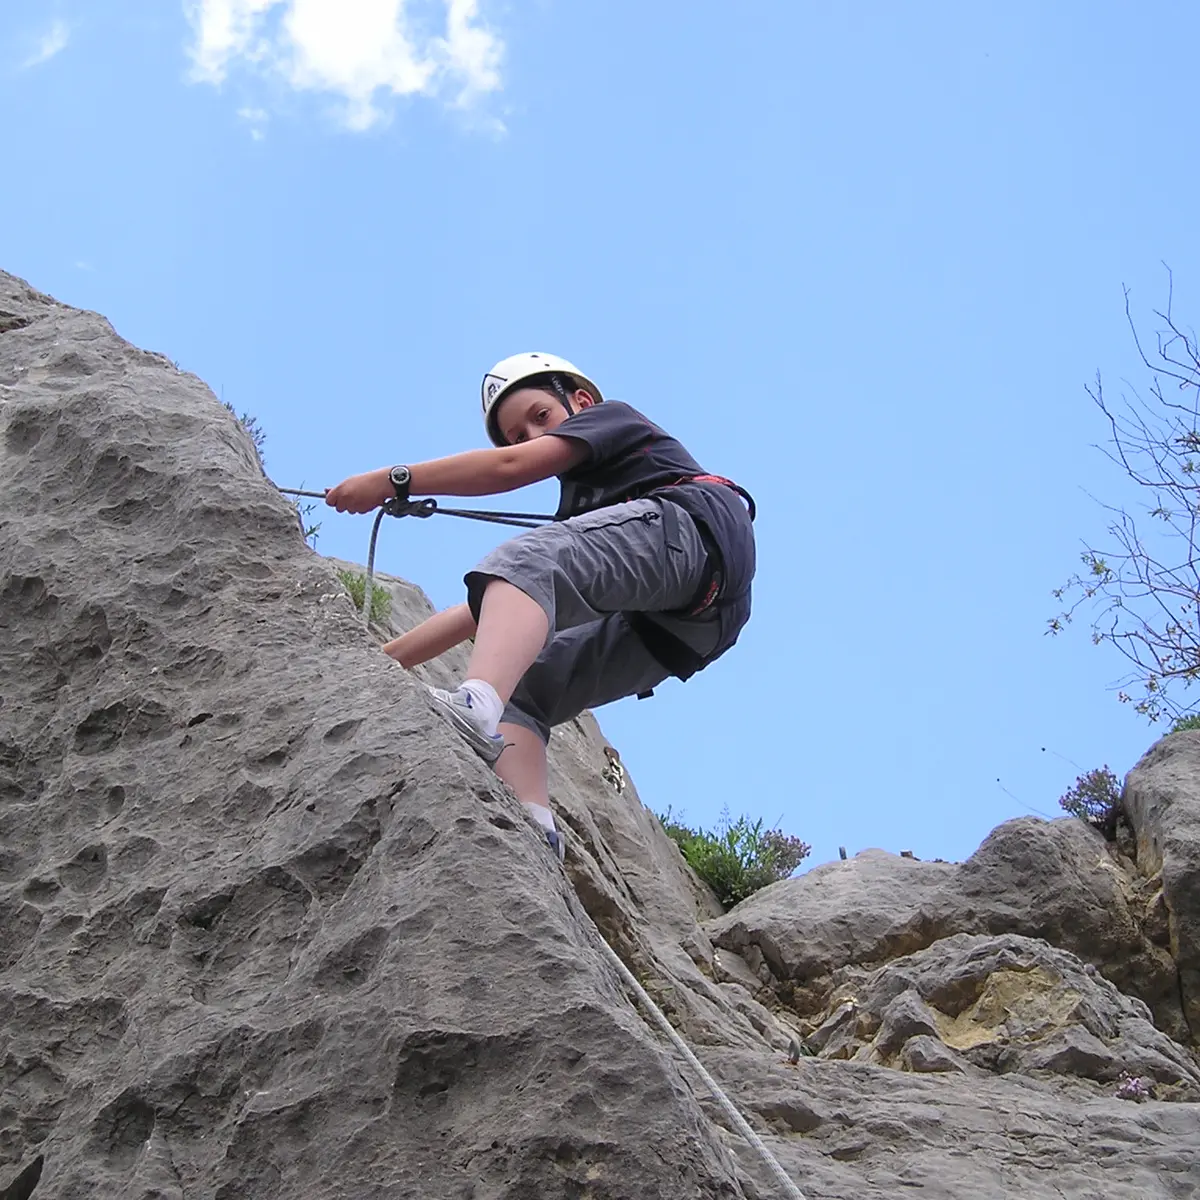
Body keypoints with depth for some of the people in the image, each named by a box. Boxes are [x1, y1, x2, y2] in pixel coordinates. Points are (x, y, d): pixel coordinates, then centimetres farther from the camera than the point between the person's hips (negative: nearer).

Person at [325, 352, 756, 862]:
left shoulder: (614, 416, 22)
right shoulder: (584, 497, 39)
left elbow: (511, 466, 3)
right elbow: (490, 605, 33)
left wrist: (394, 480, 4)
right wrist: (384, 659, 28)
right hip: (670, 630, 8)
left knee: (525, 564, -27)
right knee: (519, 689, -1)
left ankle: (475, 706, -56)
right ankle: (532, 827, -28)